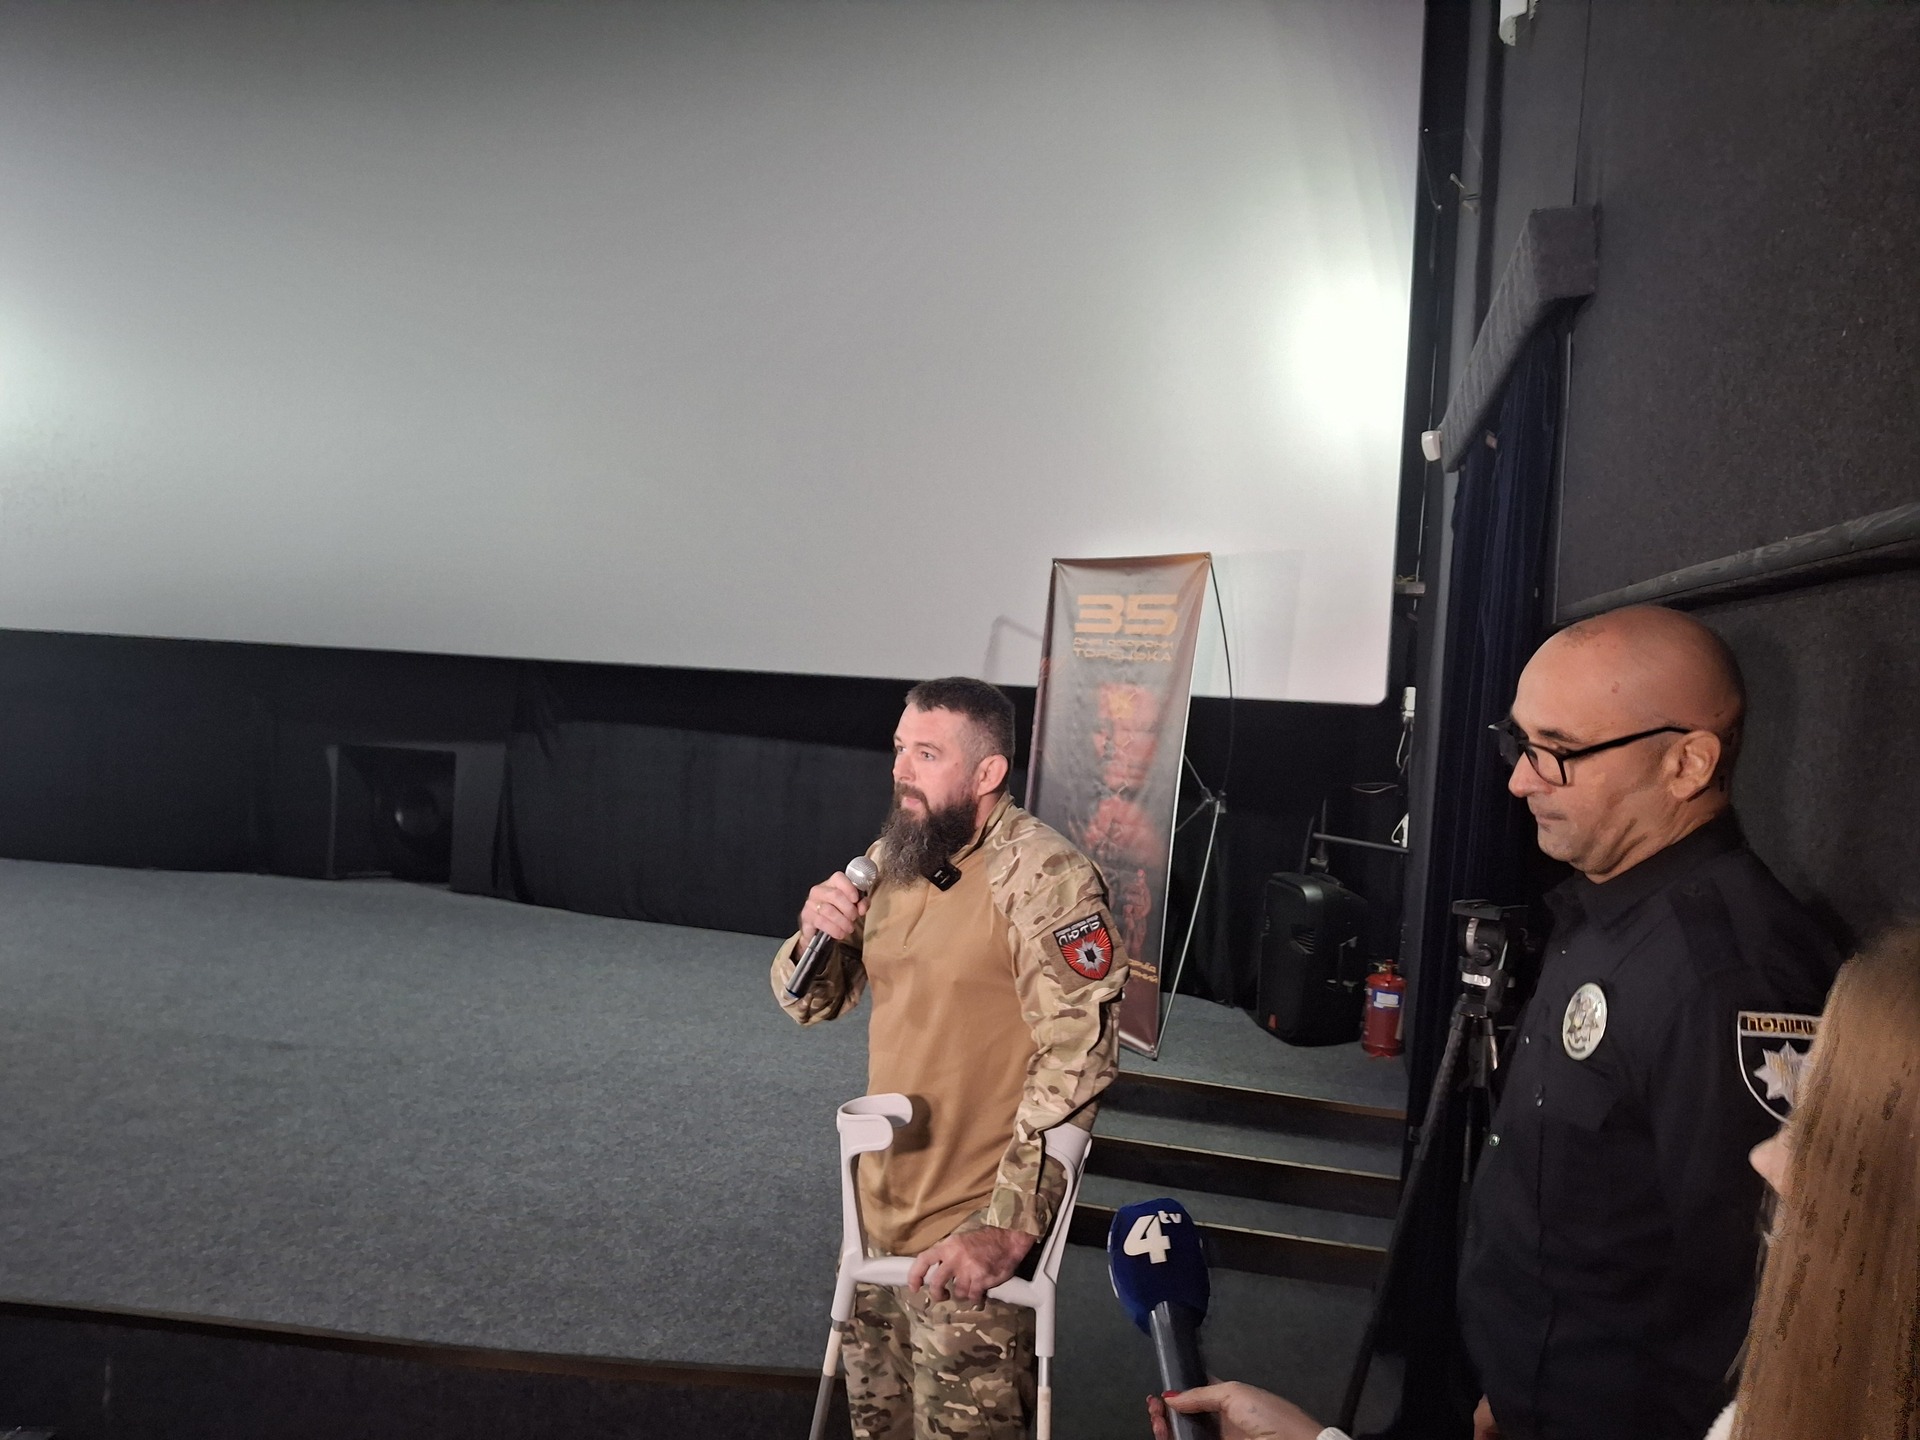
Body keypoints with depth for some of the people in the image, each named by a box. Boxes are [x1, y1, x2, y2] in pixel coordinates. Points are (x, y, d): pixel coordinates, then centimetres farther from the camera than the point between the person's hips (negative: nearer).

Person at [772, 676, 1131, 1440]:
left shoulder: (1042, 878, -20)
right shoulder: (891, 857, 3)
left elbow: (1075, 1062, -24)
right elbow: (813, 1001, 9)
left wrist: (1007, 1228, -25)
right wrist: (817, 935, -13)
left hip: (972, 1233, -7)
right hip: (881, 1208, 7)